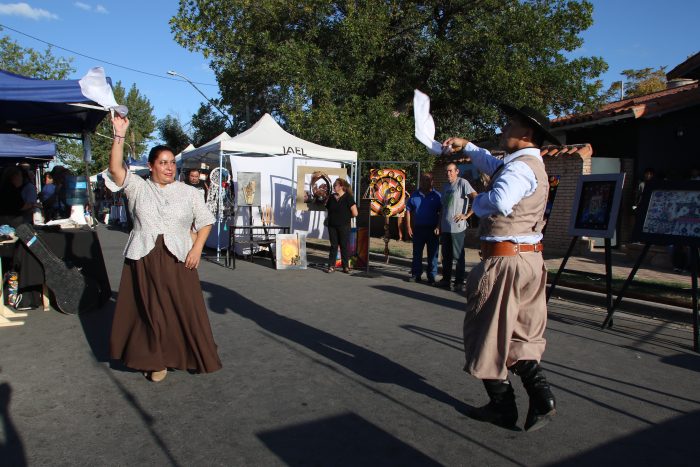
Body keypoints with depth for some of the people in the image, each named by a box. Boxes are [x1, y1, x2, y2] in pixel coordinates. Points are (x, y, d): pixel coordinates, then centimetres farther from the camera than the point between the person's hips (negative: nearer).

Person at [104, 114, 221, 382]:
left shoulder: (188, 192, 8)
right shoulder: (138, 187, 6)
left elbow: (205, 221, 7)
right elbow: (116, 169, -8)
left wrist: (197, 248, -7)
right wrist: (119, 134, -16)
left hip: (178, 260, 0)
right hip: (144, 259, 0)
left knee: (185, 309, 2)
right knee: (150, 311, 5)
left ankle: (195, 357, 18)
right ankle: (154, 360, 19)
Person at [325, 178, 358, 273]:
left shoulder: (348, 197, -9)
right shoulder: (331, 197, 6)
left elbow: (355, 213, -12)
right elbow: (328, 209, 20)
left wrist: (345, 216, 1)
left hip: (344, 226, -4)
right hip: (332, 226, 4)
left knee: (344, 246, 4)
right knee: (333, 245, 7)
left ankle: (345, 266, 13)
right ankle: (331, 266, 11)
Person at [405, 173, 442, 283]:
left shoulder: (436, 196, 0)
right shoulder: (414, 195, 6)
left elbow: (441, 213, -1)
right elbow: (408, 211, 8)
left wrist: (438, 227, -10)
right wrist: (409, 227, 2)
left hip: (432, 229, -2)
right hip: (418, 228, 2)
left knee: (432, 253, 3)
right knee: (417, 253, 8)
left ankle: (432, 276, 12)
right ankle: (416, 274, 17)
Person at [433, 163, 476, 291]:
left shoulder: (462, 183, -7)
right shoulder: (445, 186, 15)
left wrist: (466, 215, -15)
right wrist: (439, 225, 16)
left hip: (457, 227, -7)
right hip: (445, 227, 7)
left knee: (458, 256, -1)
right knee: (446, 255, 13)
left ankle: (459, 282, 6)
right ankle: (446, 279, 23)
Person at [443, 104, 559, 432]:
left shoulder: (520, 167, -16)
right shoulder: (532, 165, 18)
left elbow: (499, 201, -35)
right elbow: (492, 165, 37)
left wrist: (477, 200, -15)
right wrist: (466, 147, 35)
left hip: (505, 260, -10)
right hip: (529, 258, 10)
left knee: (489, 332, 4)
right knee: (520, 334, 16)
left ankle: (502, 406, 14)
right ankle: (541, 398, 10)